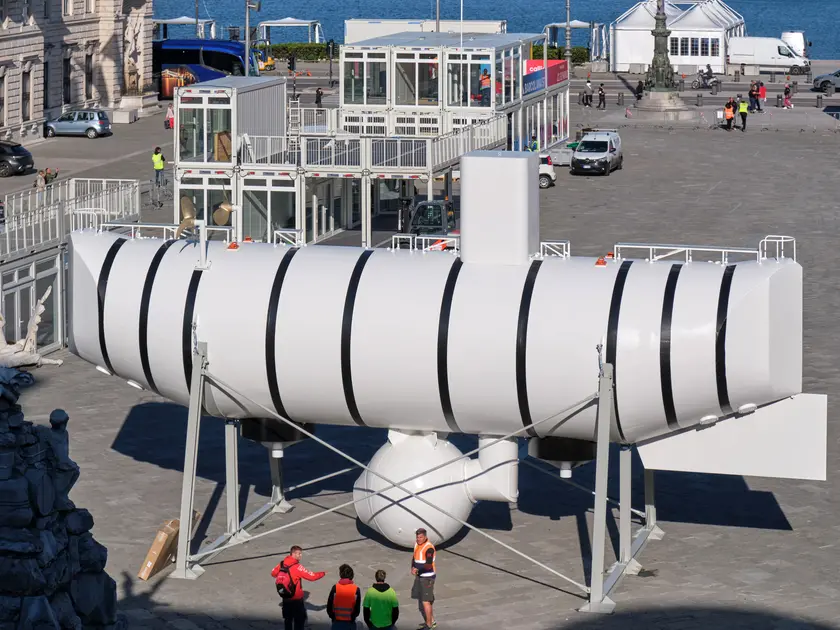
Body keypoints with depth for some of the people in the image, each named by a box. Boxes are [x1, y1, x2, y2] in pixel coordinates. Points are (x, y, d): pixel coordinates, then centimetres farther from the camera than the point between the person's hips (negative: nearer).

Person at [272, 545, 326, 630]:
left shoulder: (282, 564, -3)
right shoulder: (297, 567, -22)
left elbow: (273, 573, 12)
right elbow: (312, 576, -20)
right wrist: (323, 574, -5)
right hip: (296, 598, -6)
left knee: (288, 618, 18)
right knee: (299, 620, 5)